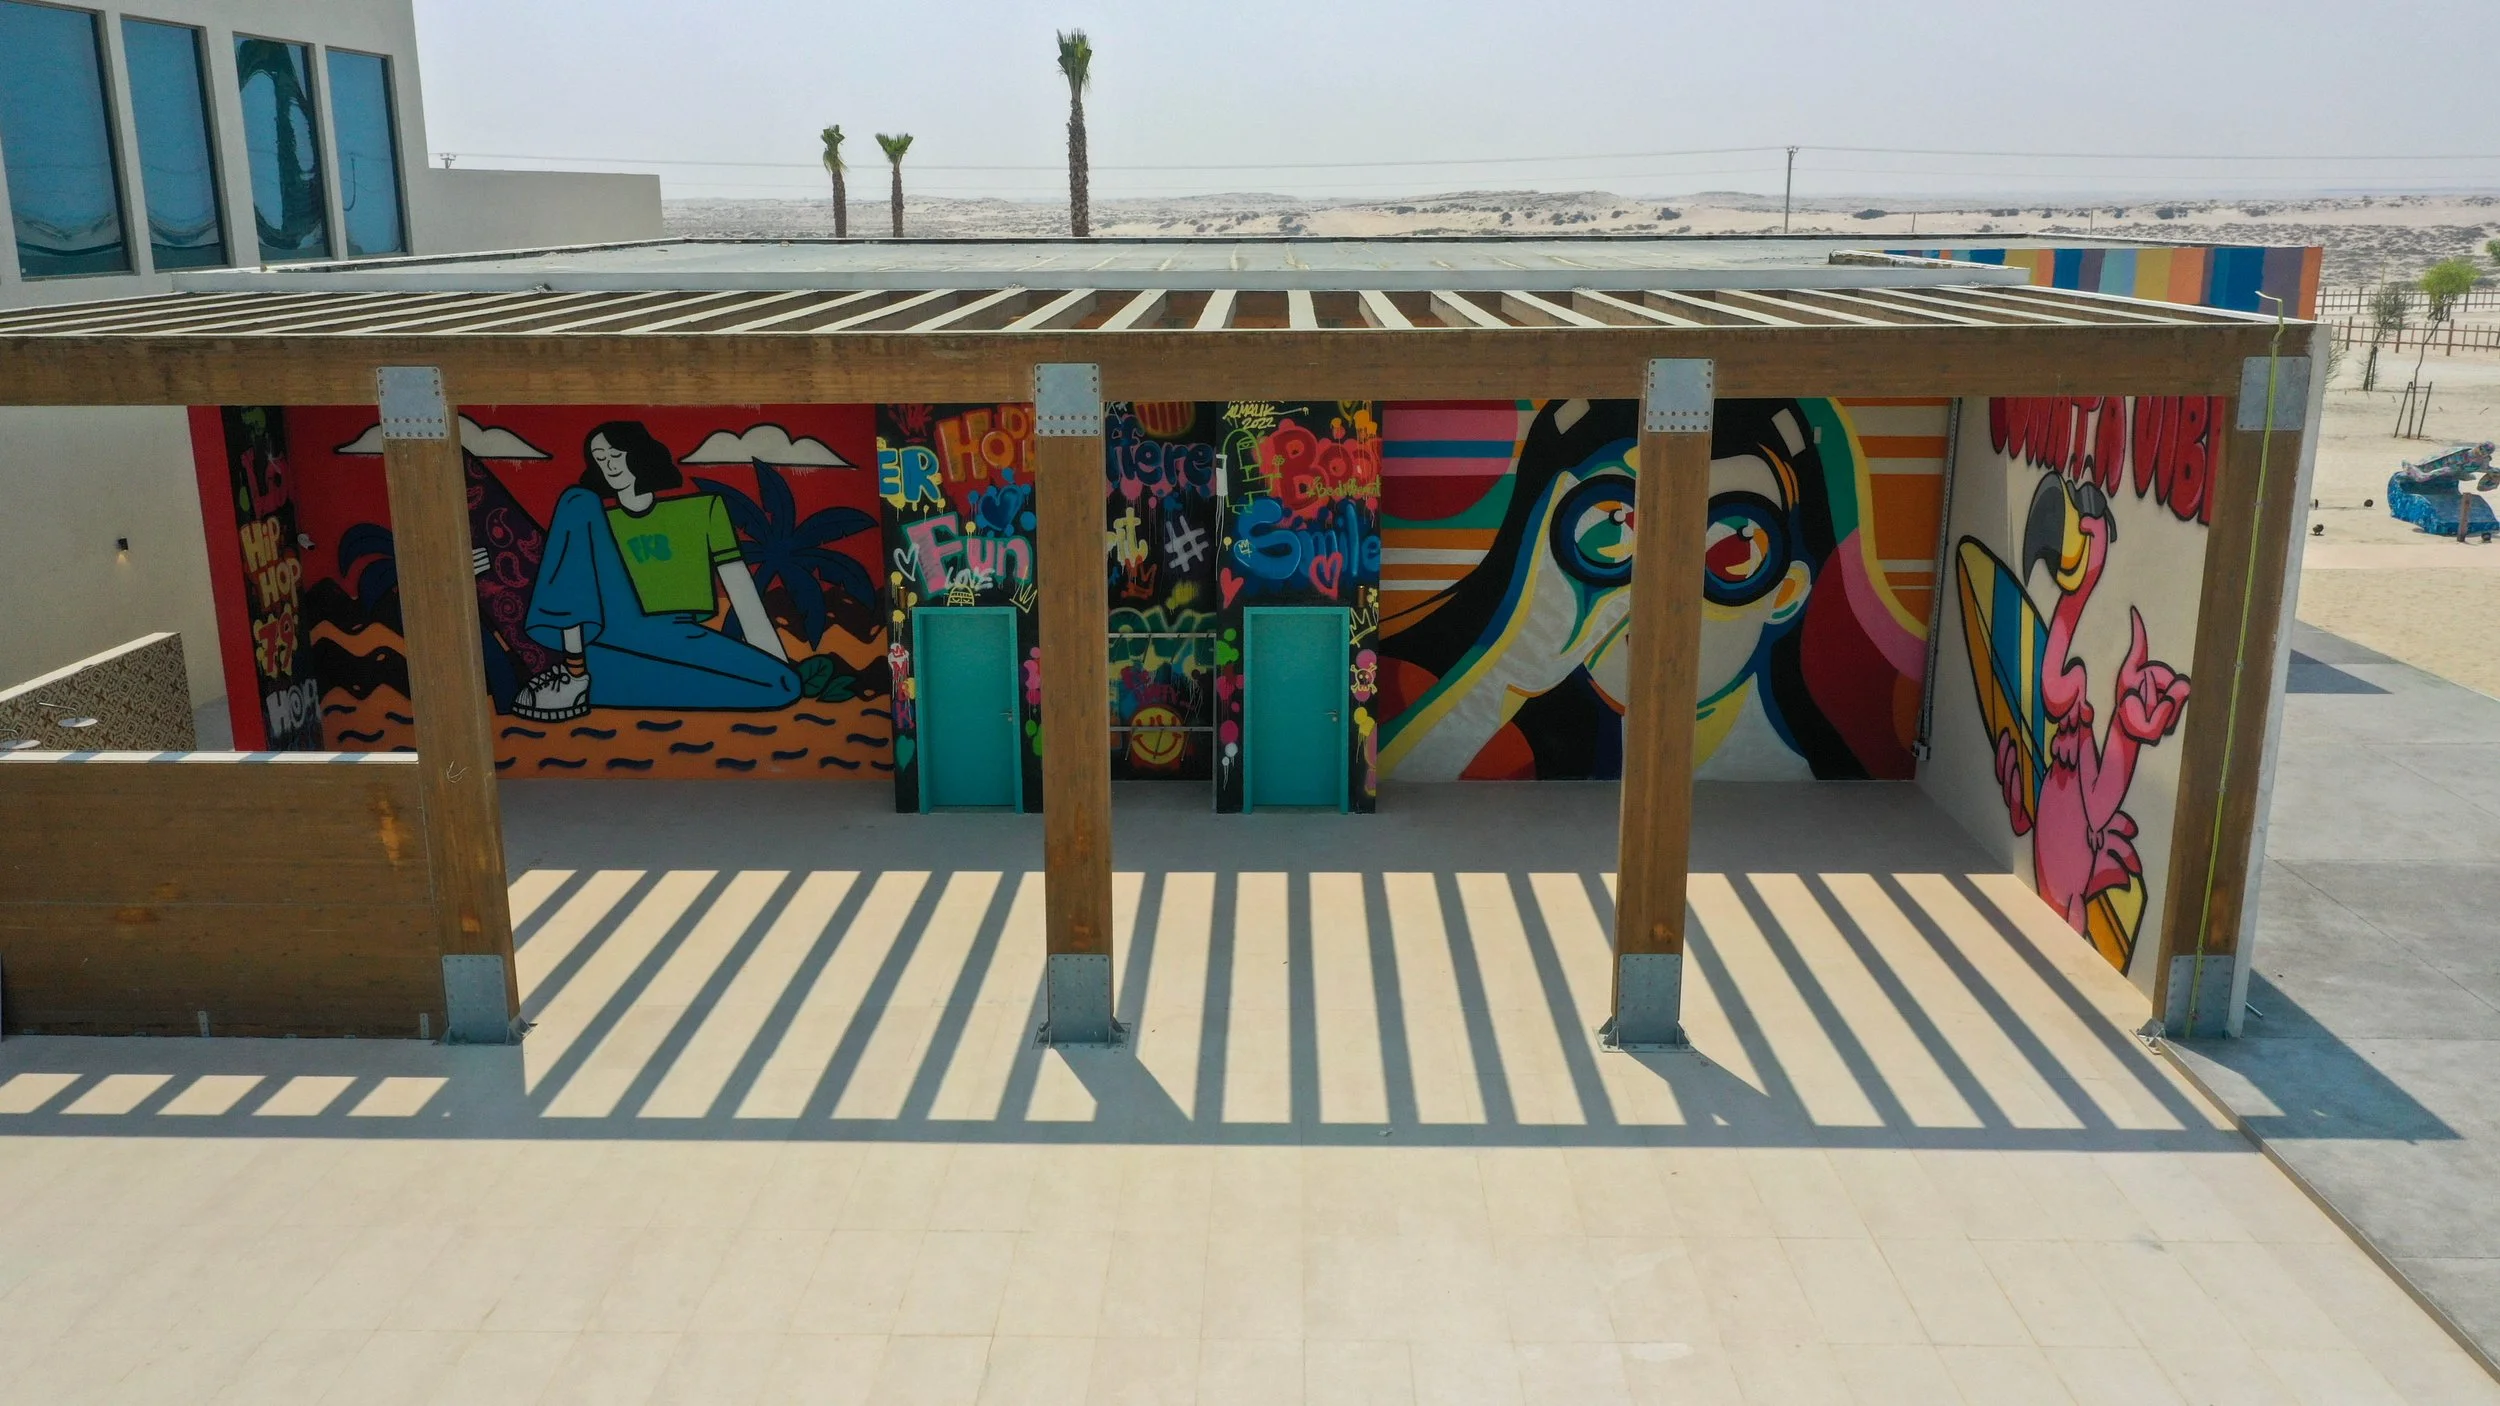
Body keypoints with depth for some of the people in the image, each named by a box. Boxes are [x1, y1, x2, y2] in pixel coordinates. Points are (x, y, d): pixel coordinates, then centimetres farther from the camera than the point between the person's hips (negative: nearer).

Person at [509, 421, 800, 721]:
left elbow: (740, 587, 7)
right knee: (579, 503, -13)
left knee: (783, 686, -25)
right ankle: (575, 670, -22)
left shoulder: (703, 508, 14)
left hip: (673, 640, 1)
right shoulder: (587, 513, 19)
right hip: (601, 635, 0)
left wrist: (778, 667, -1)